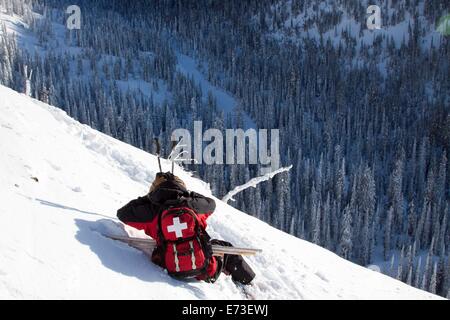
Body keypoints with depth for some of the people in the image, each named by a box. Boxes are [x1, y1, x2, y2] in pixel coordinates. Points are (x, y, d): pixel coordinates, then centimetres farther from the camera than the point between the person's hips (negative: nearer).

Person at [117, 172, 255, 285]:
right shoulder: (193, 204, -7)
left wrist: (146, 199, 18)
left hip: (175, 273, 1)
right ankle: (246, 280, 40)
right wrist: (189, 194, 28)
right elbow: (211, 203, 19)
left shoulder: (152, 212, -8)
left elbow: (123, 213, 9)